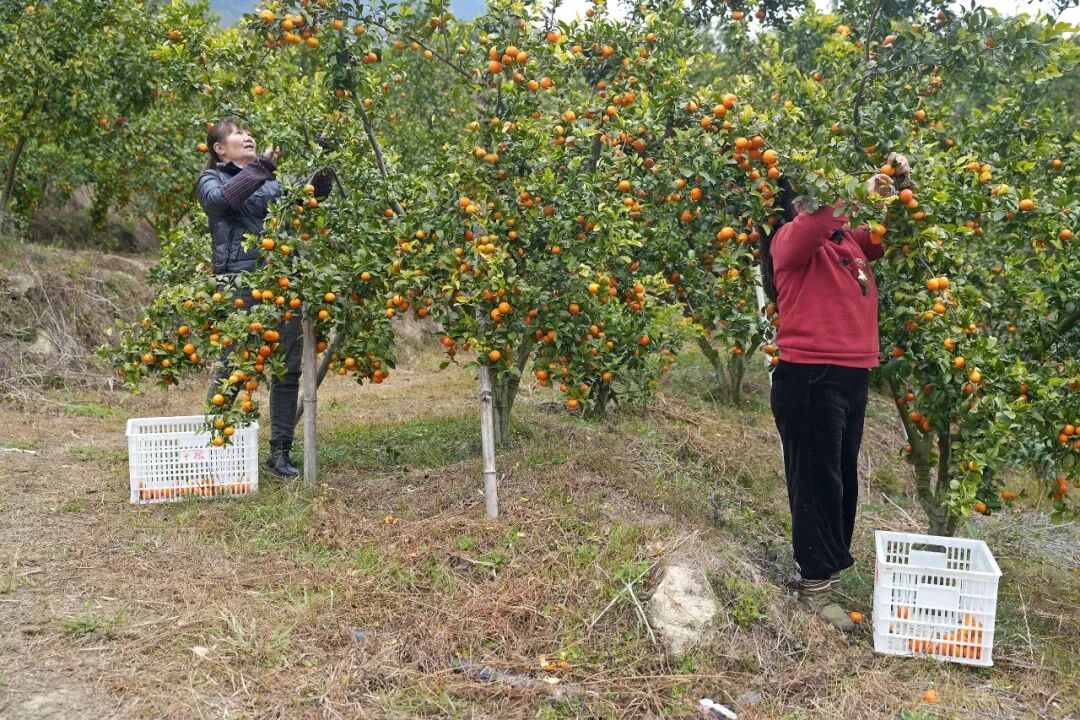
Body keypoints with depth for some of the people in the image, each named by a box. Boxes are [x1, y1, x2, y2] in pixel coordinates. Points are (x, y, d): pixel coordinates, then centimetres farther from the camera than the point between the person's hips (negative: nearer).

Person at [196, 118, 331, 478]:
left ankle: (280, 451, 13)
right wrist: (261, 165, -16)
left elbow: (314, 192, 14)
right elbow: (220, 199, -15)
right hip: (240, 281, -4)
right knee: (233, 366, -1)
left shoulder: (273, 180, 20)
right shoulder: (212, 179, 8)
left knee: (288, 367, 3)